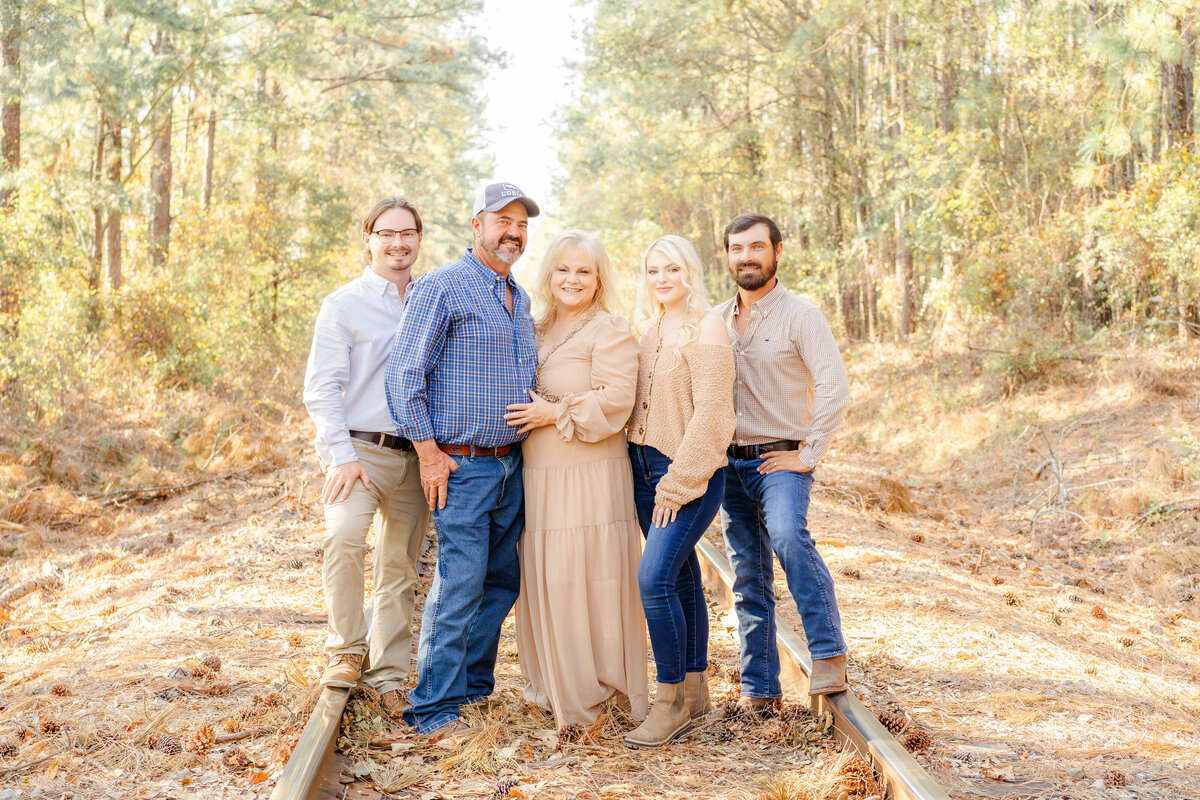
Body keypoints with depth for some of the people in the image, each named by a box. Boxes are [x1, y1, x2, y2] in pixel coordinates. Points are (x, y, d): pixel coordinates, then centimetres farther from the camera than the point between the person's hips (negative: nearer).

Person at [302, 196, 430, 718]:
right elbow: (321, 388, -5)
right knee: (344, 535, -28)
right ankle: (345, 649, -9)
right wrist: (343, 457, -14)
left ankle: (389, 678, 19)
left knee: (400, 569, 8)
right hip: (361, 449, -4)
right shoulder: (343, 304, 0)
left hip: (416, 455, 4)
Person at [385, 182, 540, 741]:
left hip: (511, 464, 8)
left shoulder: (520, 299, 16)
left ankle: (474, 685, 25)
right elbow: (405, 373, -11)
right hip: (461, 464, -8)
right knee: (459, 586, -9)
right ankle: (434, 709, -1)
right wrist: (428, 451, -13)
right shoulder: (442, 287, -8)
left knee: (501, 582, 11)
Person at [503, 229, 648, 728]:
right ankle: (555, 686, 19)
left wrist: (555, 414, -11)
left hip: (590, 476, -6)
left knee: (588, 580, -4)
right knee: (544, 580, 7)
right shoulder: (537, 330, 17)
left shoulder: (611, 332, -4)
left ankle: (593, 692, 6)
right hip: (538, 475, 7)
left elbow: (615, 401, -14)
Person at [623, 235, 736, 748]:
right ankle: (695, 691, 22)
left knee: (654, 577, -17)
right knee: (681, 580, 13)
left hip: (692, 474, -7)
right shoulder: (648, 331, 14)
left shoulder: (706, 330, -10)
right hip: (647, 469, 8)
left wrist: (678, 483, -17)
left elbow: (710, 415, -16)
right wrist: (647, 474, 8)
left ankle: (671, 702, -6)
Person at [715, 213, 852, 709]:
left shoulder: (800, 315, -5)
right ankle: (759, 690, 14)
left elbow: (835, 387, -15)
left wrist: (809, 454, -17)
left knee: (787, 534, -33)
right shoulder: (715, 320, 11)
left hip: (780, 461, -5)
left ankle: (829, 654, -27)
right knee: (749, 580, 7)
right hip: (729, 465, 5)